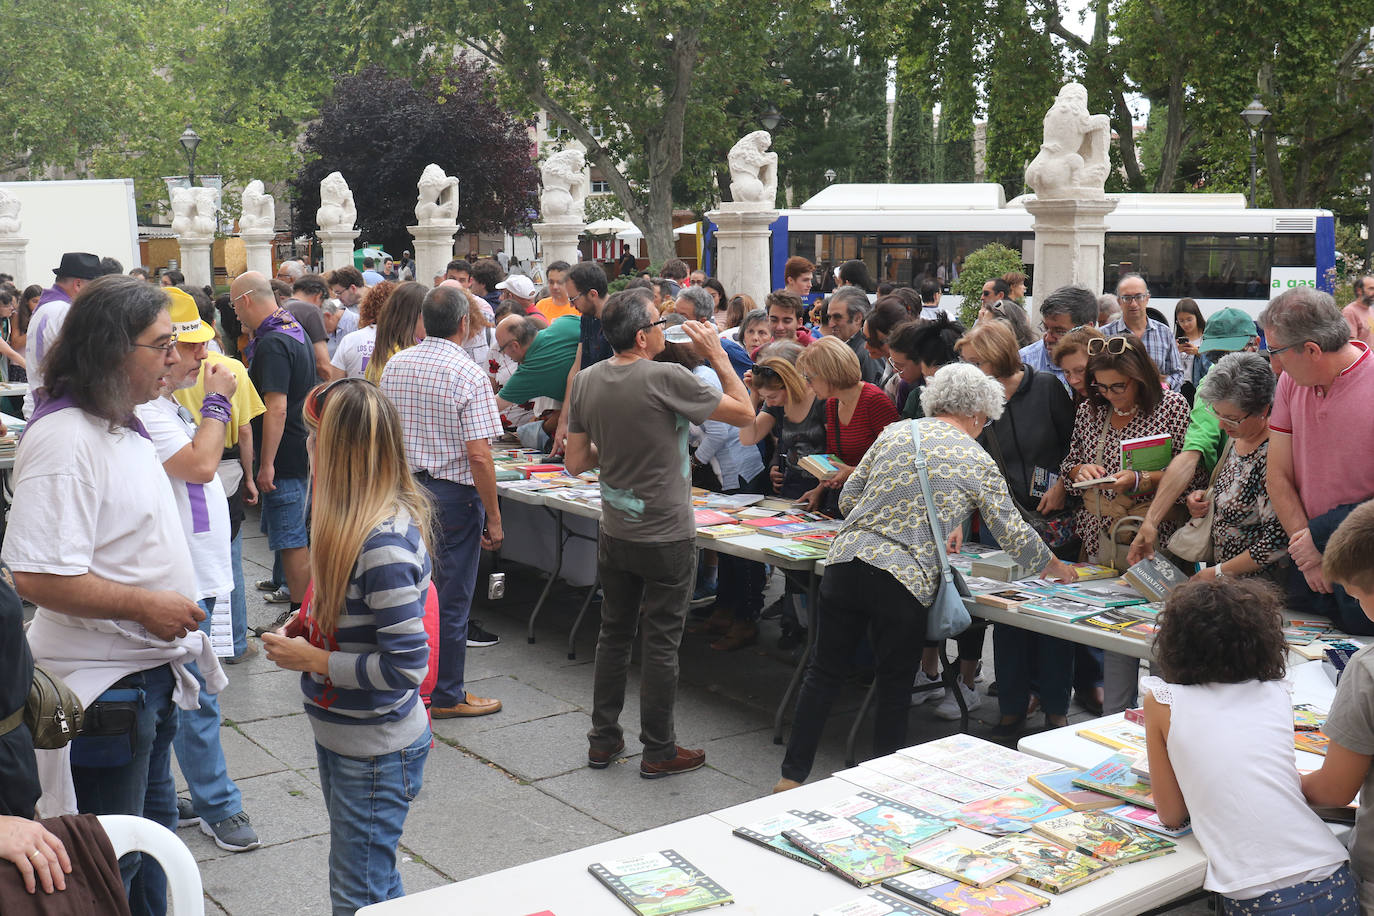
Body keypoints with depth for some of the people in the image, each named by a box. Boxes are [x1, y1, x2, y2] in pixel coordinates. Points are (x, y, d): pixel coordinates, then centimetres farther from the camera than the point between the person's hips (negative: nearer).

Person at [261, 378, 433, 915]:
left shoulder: (385, 543, -28)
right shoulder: (355, 522, 2)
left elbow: (406, 665, -28)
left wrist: (314, 661, -19)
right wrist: (306, 627, 2)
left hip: (376, 752, -9)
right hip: (340, 736, 9)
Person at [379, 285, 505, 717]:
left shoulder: (395, 365, 3)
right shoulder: (470, 375, -16)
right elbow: (479, 456, -20)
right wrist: (493, 518, -13)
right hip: (453, 494, -6)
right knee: (450, 597, 5)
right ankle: (446, 695, 15)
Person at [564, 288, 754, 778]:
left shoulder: (586, 380, -2)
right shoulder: (667, 379, -22)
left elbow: (576, 462, 4)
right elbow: (745, 412, -13)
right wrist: (717, 355, -6)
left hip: (614, 532, 6)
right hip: (666, 537, -6)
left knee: (614, 631, 18)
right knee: (662, 641, 6)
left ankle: (603, 739, 28)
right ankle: (658, 750, 18)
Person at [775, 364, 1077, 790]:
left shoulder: (895, 432, 11)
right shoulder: (977, 462, 4)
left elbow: (848, 498, 14)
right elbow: (1012, 533, 8)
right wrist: (1057, 569, 25)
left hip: (845, 560, 3)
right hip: (904, 580, -3)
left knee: (824, 673, 12)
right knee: (894, 689, 12)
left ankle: (792, 775, 17)